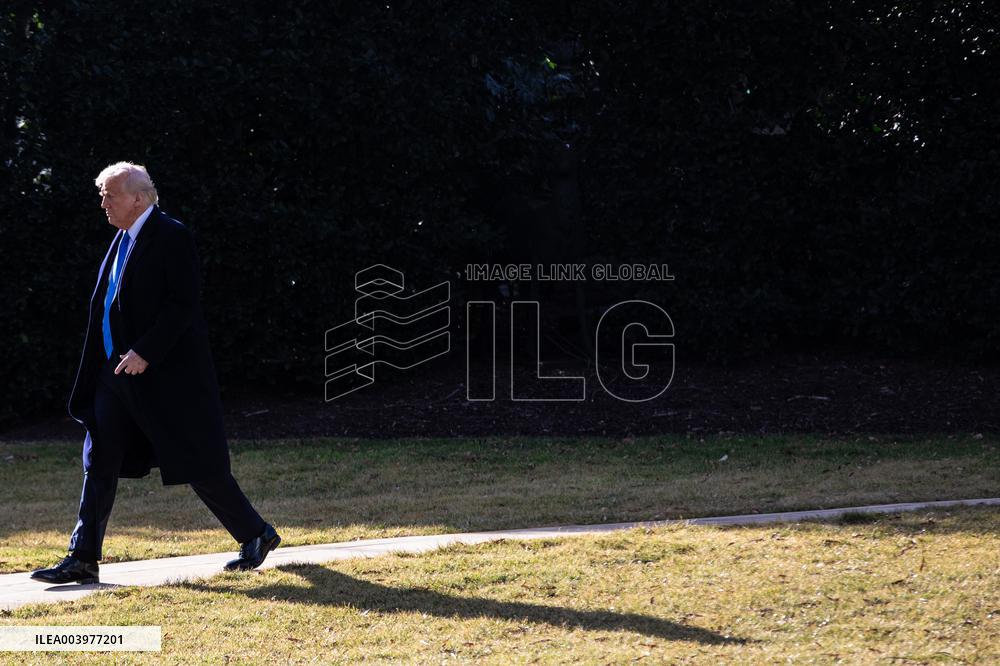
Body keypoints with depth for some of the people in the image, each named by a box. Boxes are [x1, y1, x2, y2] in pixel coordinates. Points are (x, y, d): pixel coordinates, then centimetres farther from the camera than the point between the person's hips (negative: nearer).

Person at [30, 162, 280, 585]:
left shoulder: (172, 237, -13)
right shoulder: (124, 239, 14)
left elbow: (183, 305, -19)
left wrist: (145, 353, -22)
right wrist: (116, 360, 13)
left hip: (166, 374, -8)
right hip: (117, 371, 8)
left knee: (197, 463, 0)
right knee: (99, 464, 3)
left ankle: (256, 535, 16)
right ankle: (83, 560, 5)